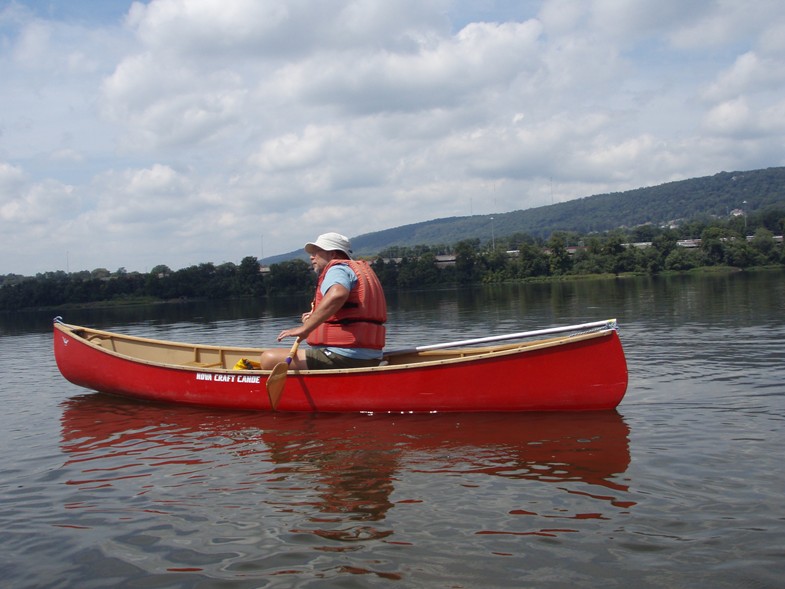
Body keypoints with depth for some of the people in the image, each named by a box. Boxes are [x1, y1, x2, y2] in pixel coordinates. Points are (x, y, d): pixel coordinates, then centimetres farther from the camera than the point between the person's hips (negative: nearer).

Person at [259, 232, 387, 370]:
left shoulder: (338, 268, -6)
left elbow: (337, 295, -31)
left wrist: (306, 328, -29)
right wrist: (315, 319, 15)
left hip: (342, 358, -11)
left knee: (268, 359, -13)